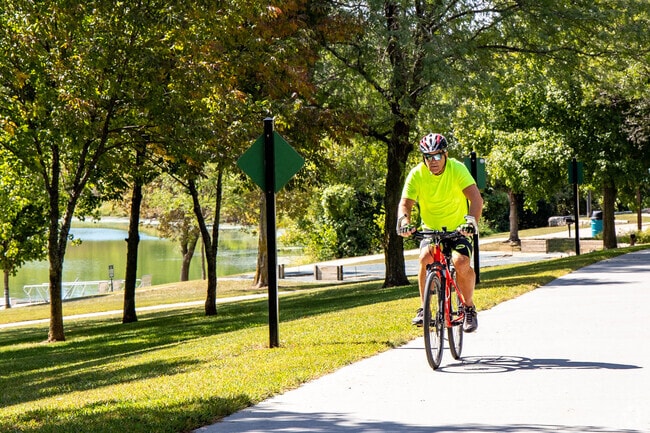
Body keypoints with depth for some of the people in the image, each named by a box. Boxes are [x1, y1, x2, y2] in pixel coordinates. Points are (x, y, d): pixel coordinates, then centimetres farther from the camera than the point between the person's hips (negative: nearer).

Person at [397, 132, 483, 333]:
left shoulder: (457, 169, -18)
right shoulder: (416, 174, -13)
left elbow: (476, 198, -27)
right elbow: (405, 203, -17)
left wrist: (471, 221, -44)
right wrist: (404, 221, -39)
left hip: (458, 230, -1)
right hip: (431, 230, 2)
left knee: (461, 263, -27)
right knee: (425, 258, -28)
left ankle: (469, 308, -4)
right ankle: (424, 308, -13)